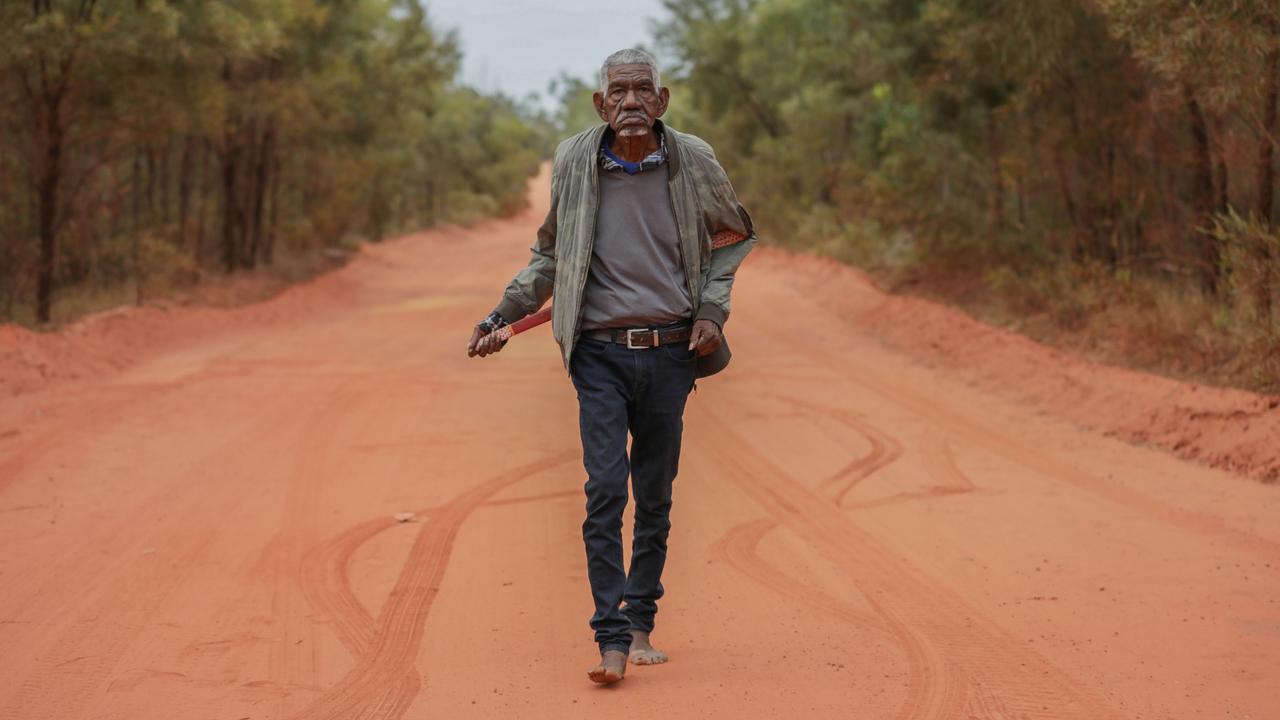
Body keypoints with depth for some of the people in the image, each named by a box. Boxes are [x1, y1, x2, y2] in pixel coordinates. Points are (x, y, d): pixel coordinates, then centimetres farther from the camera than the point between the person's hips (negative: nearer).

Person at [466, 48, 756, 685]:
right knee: (606, 488, -13)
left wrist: (711, 311, 4)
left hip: (671, 351, 1)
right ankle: (611, 639, -13)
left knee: (655, 496, 7)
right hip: (600, 352, -1)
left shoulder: (693, 163, 0)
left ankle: (641, 627, 19)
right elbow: (550, 254, 15)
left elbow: (732, 236, 17)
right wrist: (501, 317, 9)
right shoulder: (574, 163, -1)